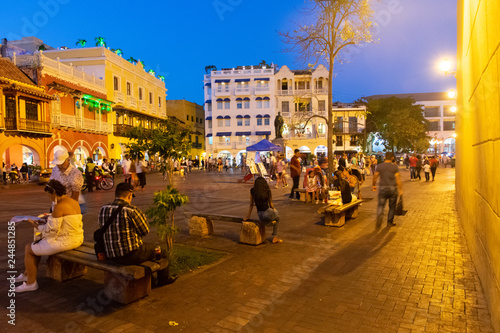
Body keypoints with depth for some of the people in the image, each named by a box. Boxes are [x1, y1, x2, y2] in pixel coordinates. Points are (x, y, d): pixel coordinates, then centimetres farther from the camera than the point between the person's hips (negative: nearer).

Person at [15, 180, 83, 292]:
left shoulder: (59, 206, -22)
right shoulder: (74, 202, 6)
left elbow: (52, 230, -19)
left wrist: (37, 226, -3)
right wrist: (50, 217, 12)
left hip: (65, 241, -9)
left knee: (28, 249, 10)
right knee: (37, 244, 26)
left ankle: (31, 282, 21)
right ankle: (28, 273, 39)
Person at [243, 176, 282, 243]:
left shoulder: (252, 191, 1)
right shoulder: (267, 191, -3)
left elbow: (251, 204, 8)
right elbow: (271, 204, 6)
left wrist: (248, 216, 19)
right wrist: (274, 209, 27)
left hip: (260, 215, 4)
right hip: (267, 212, -4)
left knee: (277, 218, 33)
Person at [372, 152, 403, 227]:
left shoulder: (379, 166, 0)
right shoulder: (395, 167, -4)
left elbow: (375, 177, 4)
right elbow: (398, 179, -9)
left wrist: (374, 185, 18)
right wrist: (400, 190, -5)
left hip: (382, 188, 1)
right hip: (392, 188, -1)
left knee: (381, 205, 5)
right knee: (392, 206, 14)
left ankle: (379, 215, -24)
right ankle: (390, 221, 20)